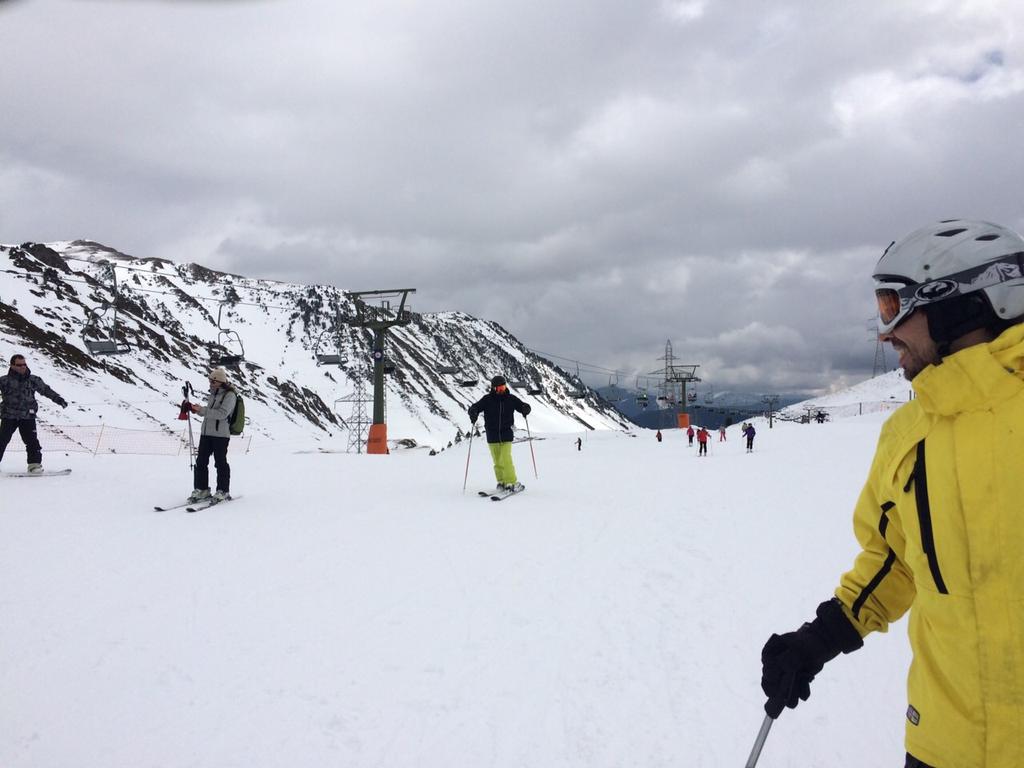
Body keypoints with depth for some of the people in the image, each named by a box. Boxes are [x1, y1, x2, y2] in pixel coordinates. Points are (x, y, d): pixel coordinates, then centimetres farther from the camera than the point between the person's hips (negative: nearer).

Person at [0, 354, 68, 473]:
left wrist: (59, 399, 6)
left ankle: (35, 463, -3)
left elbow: (46, 390, 12)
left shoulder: (33, 380, 6)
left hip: (27, 417, 1)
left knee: (31, 440, -8)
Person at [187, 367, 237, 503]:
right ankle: (201, 489, 14)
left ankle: (223, 491, 9)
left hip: (221, 434, -8)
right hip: (206, 432, 8)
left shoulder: (230, 395, -9)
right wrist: (198, 410, 7)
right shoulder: (213, 394, 16)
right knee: (201, 461, 6)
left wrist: (202, 410, -21)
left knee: (220, 462, 0)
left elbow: (222, 413, -20)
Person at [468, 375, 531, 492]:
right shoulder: (487, 399, -3)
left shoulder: (511, 399, 0)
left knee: (506, 459, -12)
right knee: (497, 461, 5)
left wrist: (525, 409, -18)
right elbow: (475, 407, -4)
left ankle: (511, 482, -4)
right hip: (492, 436, 1)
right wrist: (473, 414, -26)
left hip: (506, 435, -1)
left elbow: (522, 406, 6)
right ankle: (502, 482, 18)